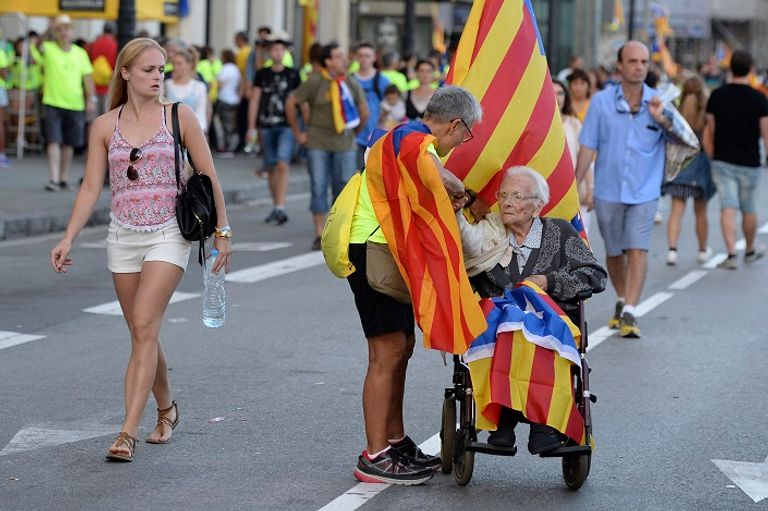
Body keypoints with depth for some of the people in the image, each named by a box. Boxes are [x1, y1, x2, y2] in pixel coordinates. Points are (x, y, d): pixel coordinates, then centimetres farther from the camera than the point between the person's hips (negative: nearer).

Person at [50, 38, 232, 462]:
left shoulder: (178, 117, -1)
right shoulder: (105, 126, 5)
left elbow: (208, 177, 4)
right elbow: (90, 187, 6)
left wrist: (221, 231, 3)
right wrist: (68, 238, -3)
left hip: (168, 235, -3)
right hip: (123, 236, 3)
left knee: (144, 328, -15)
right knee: (142, 334, 10)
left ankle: (128, 432, -19)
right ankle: (166, 410, 33)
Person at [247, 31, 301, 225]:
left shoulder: (293, 75, 4)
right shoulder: (262, 74, 8)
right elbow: (254, 100, 10)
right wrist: (251, 127, 6)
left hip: (286, 126, -2)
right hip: (267, 127, 3)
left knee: (282, 164, -18)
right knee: (271, 168, 7)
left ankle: (280, 208, -19)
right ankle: (276, 208, 17)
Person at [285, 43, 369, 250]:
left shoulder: (351, 83, 4)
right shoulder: (315, 82, -7)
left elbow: (364, 111, 17)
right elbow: (291, 103, -1)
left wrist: (354, 133, 13)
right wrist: (298, 133, 0)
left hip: (345, 144, 3)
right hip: (318, 144, -3)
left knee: (344, 187, 2)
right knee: (319, 188, -3)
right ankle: (319, 235, 2)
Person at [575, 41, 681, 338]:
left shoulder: (659, 103, 0)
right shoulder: (602, 101, 0)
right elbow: (588, 147, 2)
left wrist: (662, 120, -25)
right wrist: (575, 186, -1)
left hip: (644, 192, -1)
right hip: (608, 191, 1)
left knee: (637, 250, -14)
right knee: (614, 252, 13)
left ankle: (629, 314, -15)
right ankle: (622, 301, 35)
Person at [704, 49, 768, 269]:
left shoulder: (717, 96, -1)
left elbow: (710, 132, 6)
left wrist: (712, 159, 16)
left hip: (722, 161, 1)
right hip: (749, 163, -1)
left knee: (728, 208, -4)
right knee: (748, 209, 15)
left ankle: (731, 254, -16)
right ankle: (750, 250, 33)